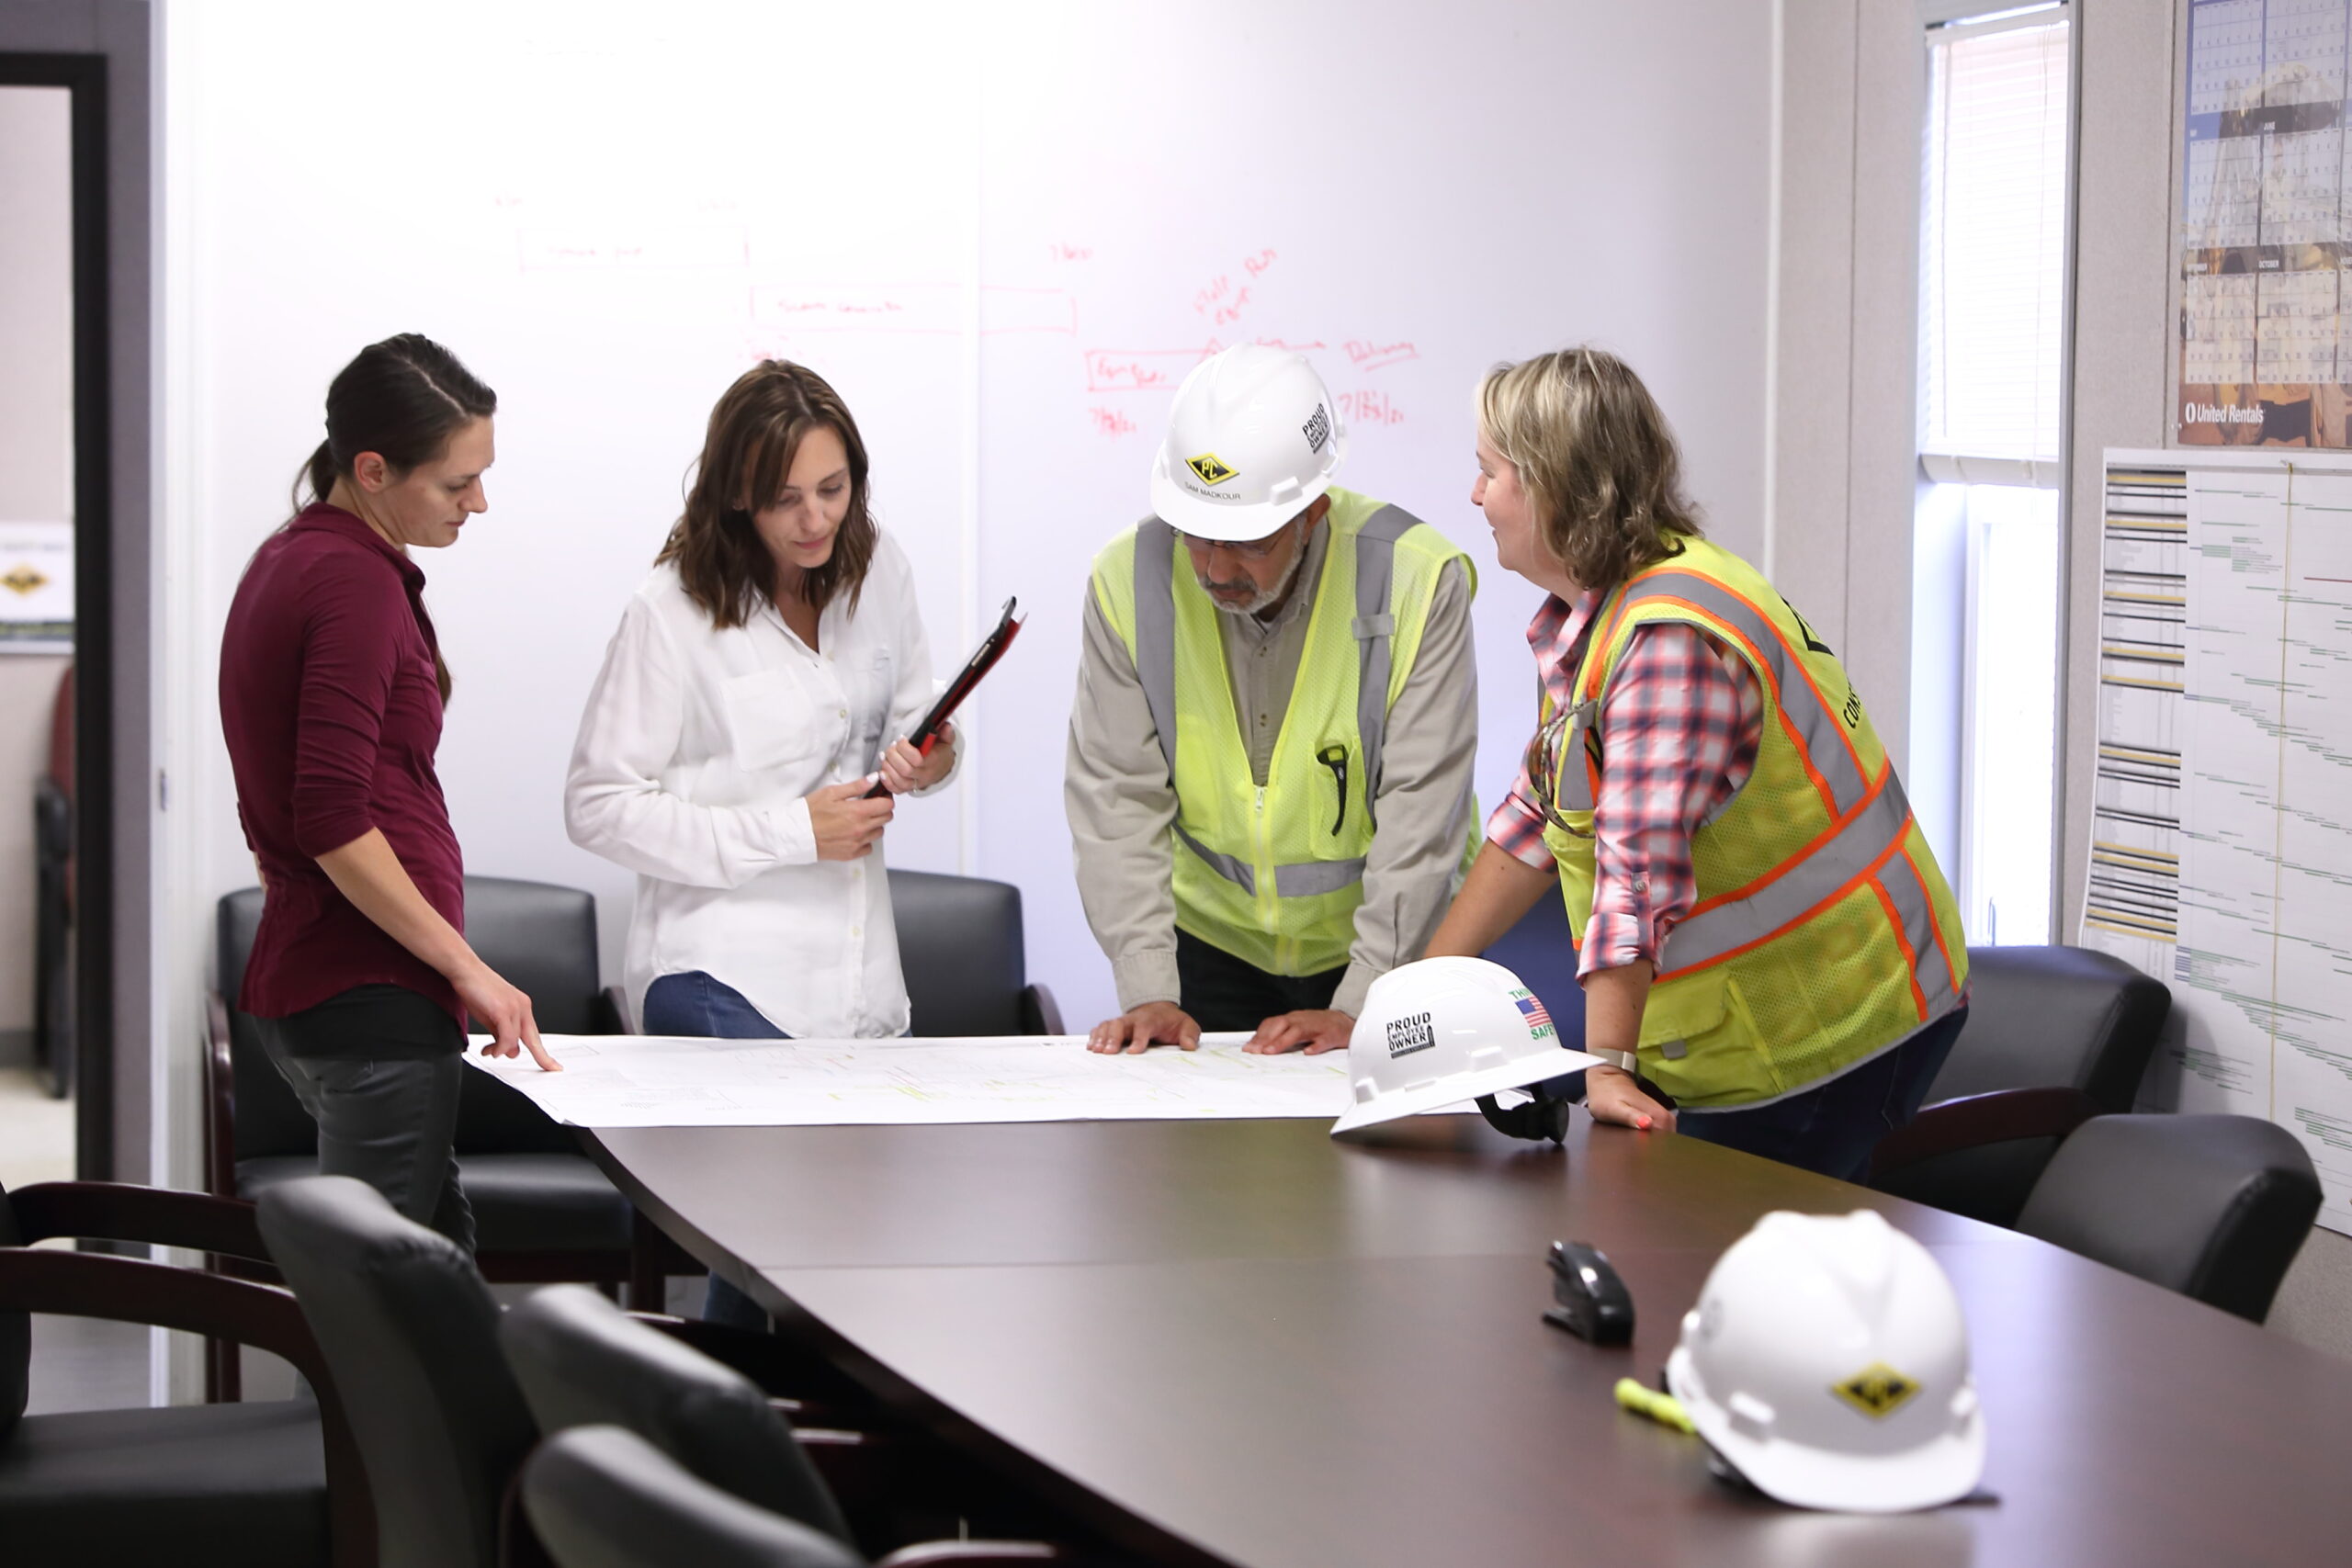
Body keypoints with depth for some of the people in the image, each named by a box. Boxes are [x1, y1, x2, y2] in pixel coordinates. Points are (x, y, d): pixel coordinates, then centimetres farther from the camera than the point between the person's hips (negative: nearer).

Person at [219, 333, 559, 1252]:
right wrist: (466, 968, -15)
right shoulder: (358, 582, -16)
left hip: (298, 982, 10)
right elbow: (335, 824, -21)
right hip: (375, 997, -10)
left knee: (442, 1244, 17)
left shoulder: (285, 561, 14)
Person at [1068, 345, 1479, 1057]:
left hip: (1385, 944, -1)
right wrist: (1147, 991, -17)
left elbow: (1422, 811, -17)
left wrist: (1358, 1009, -21)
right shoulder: (1130, 579, -11)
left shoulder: (1416, 580, -17)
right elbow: (1116, 798, -8)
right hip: (1212, 939, 2)